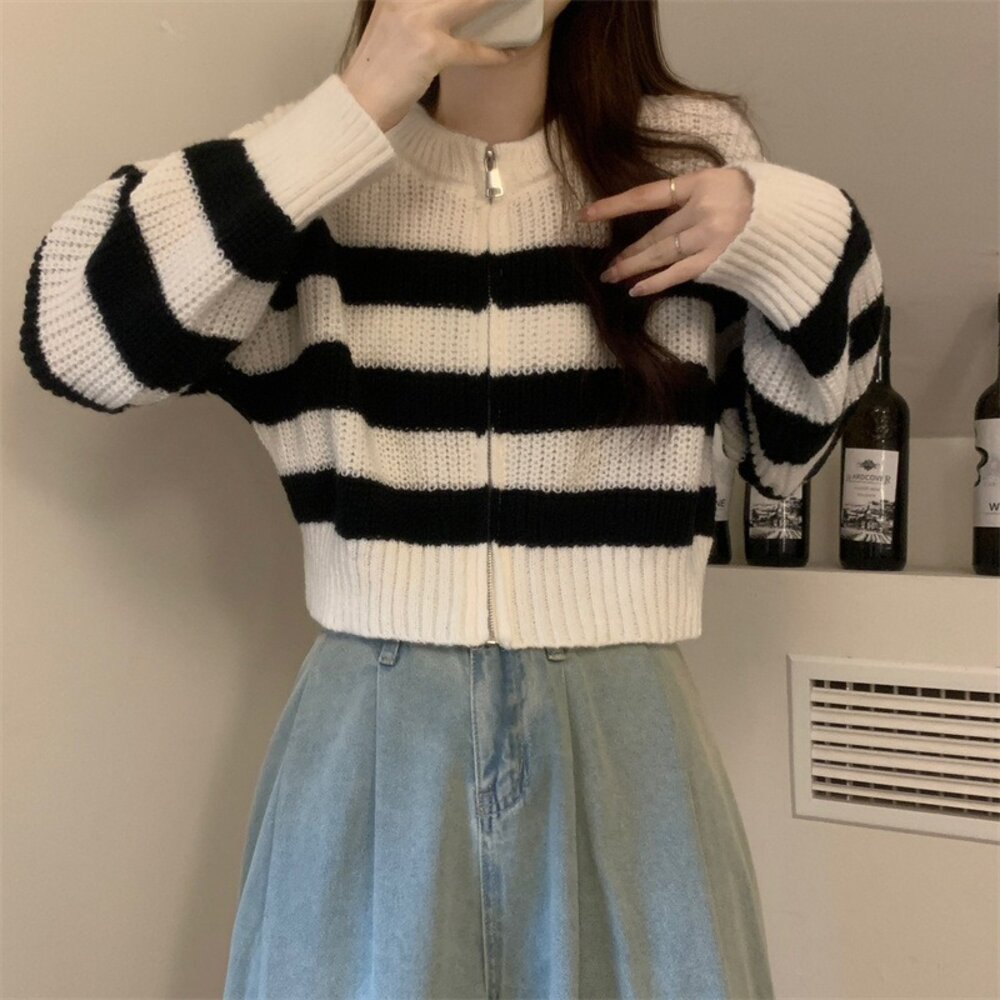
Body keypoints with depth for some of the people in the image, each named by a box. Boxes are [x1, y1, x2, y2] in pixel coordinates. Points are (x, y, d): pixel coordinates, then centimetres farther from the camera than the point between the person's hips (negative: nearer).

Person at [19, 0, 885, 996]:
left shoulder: (697, 154, 3)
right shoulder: (314, 159, 0)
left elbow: (785, 452, 11)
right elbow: (72, 333, -15)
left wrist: (796, 243, -7)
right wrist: (355, 106, -18)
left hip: (626, 734, 2)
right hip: (374, 740, 0)